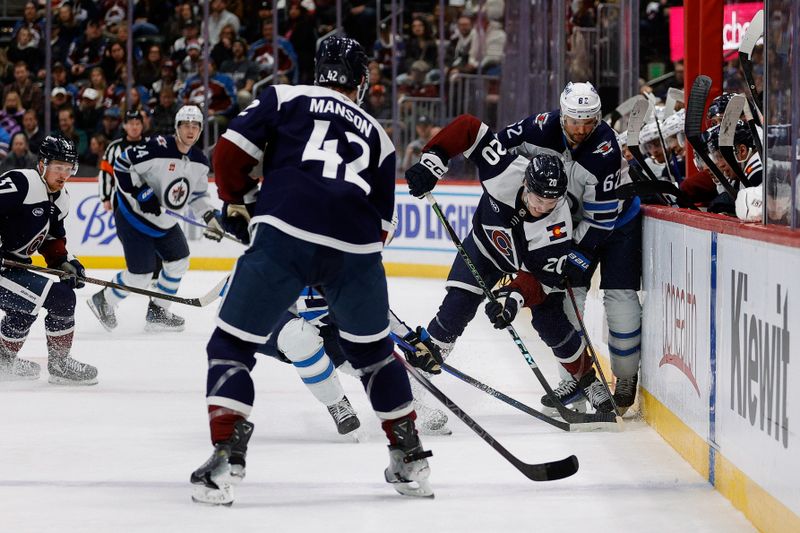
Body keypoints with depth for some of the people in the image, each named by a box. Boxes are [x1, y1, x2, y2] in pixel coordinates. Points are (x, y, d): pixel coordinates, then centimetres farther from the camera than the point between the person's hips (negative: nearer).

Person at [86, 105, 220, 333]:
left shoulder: (199, 162, 0)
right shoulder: (158, 148, -25)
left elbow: (198, 194, 14)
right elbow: (122, 165, -22)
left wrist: (210, 216, -1)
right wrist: (140, 194, -28)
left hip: (165, 223, 8)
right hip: (134, 217, -8)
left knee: (178, 262, 9)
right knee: (140, 275, -8)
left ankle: (157, 313, 24)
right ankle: (103, 301, 16)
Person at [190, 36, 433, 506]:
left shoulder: (285, 98, 18)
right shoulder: (377, 136, 27)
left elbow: (232, 150, 8)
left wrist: (237, 204, 24)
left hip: (283, 237, -3)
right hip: (355, 248, 3)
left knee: (233, 344, 9)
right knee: (374, 351, 26)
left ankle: (226, 461, -6)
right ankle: (410, 461, 29)